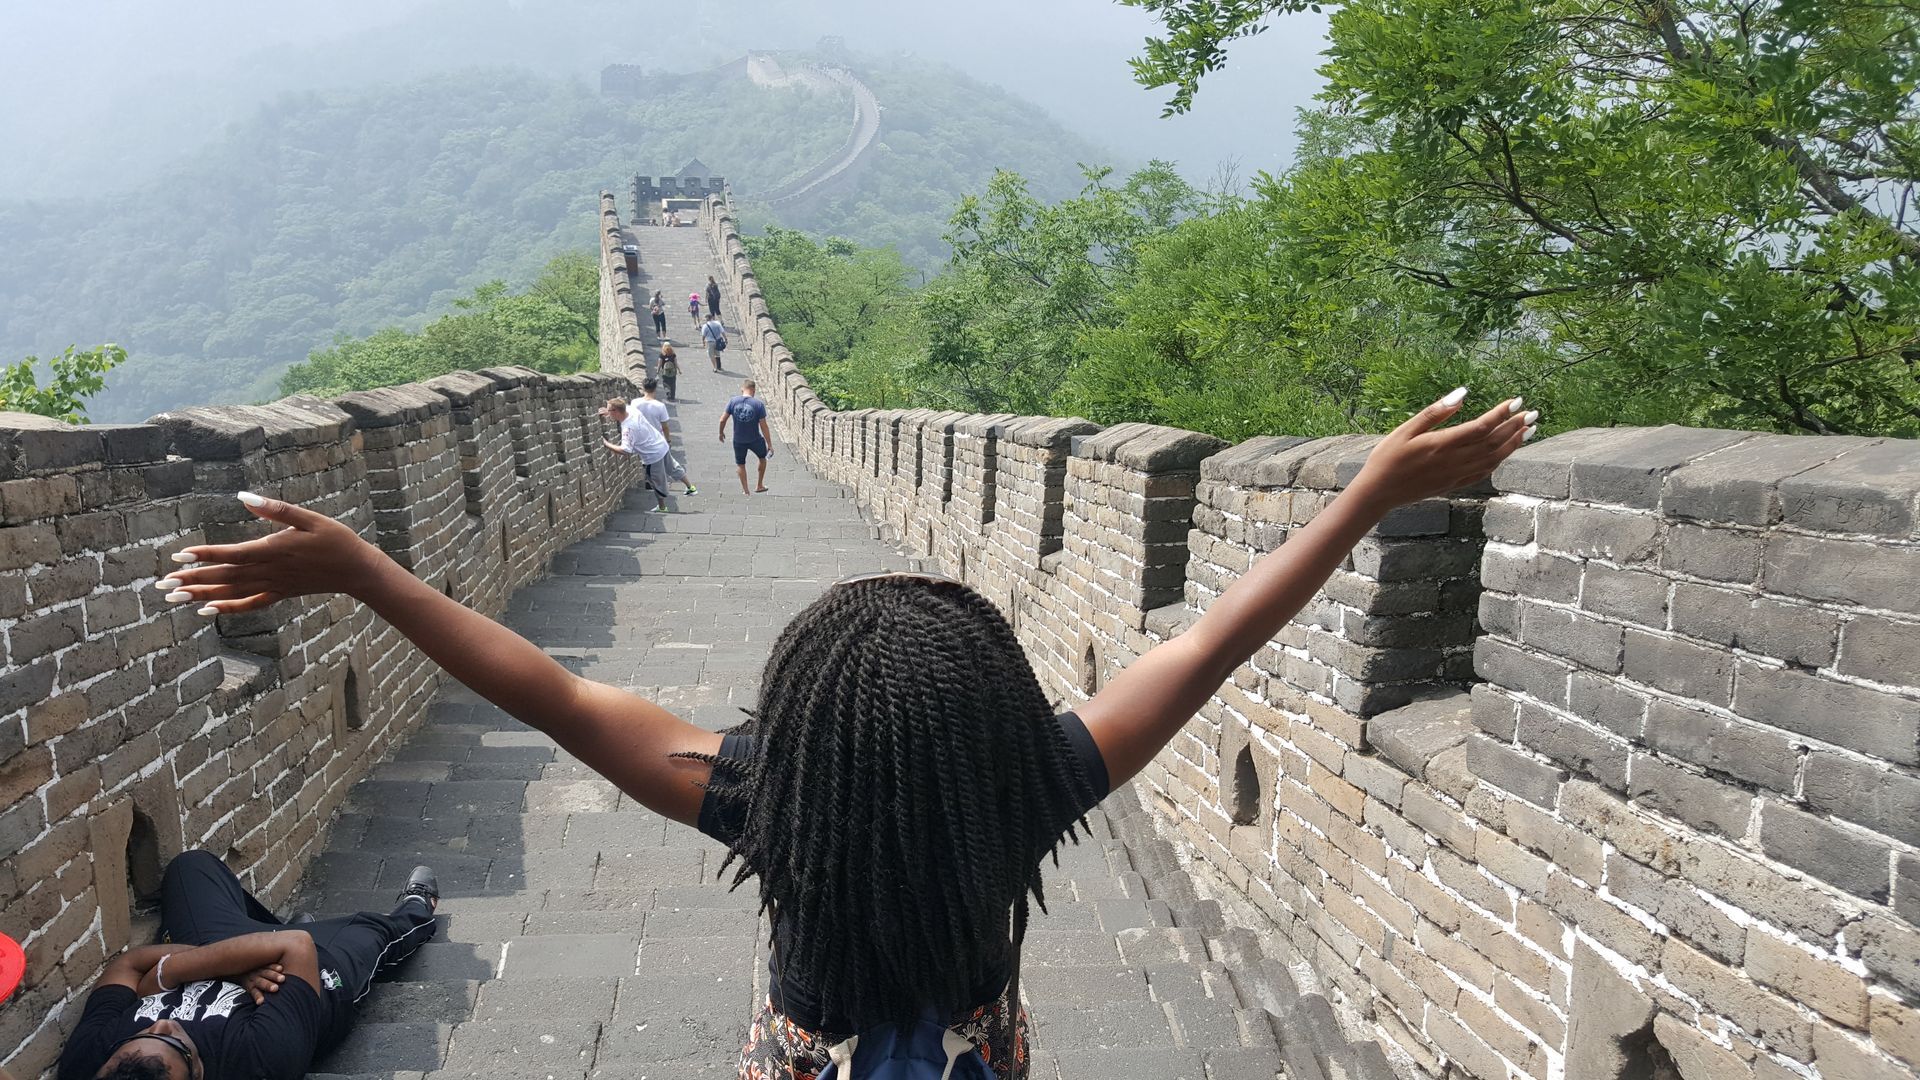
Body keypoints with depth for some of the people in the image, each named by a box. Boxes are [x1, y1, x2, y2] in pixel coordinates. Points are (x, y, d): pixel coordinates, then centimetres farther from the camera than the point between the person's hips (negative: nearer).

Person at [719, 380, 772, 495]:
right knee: (762, 458, 27)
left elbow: (722, 420, -6)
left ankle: (746, 491, 27)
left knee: (741, 465, 20)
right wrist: (769, 444, -6)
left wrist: (721, 433, 14)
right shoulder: (759, 404, -15)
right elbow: (763, 426, -14)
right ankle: (759, 485, 36)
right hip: (755, 440, -1)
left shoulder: (733, 401, -9)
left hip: (738, 441, 1)